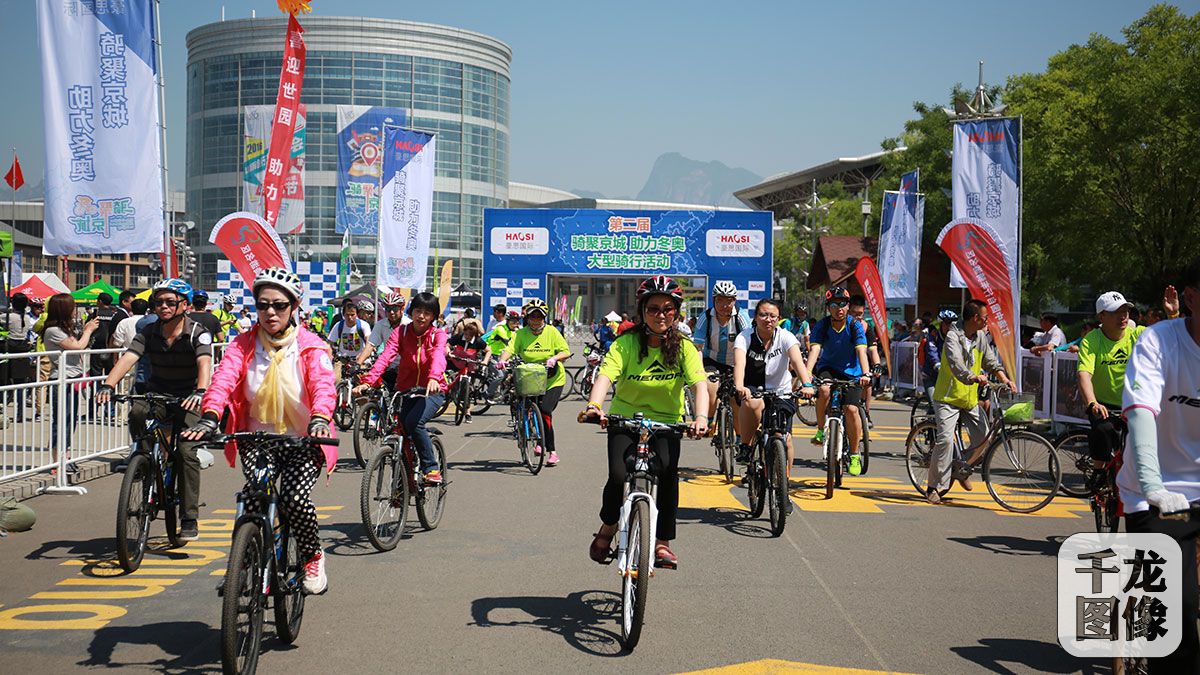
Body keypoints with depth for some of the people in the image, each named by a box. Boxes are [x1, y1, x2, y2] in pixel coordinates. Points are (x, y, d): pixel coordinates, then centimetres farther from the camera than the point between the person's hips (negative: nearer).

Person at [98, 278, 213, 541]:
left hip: (188, 399, -3)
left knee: (187, 452, -18)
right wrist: (108, 385, -36)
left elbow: (205, 363, -31)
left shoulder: (197, 333, -13)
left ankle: (189, 520, -9)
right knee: (137, 412, -31)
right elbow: (127, 358, -18)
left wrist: (200, 391, -51)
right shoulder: (149, 333, -3)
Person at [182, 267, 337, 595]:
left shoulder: (311, 346, -3)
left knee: (295, 497, -23)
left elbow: (323, 384, -21)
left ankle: (313, 557, 8)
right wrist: (209, 417, -36)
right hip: (258, 437, 2)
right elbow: (224, 379, -15)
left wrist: (320, 419, -43)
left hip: (302, 439, -2)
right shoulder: (244, 344, 2)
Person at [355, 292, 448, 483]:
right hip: (406, 390, 3)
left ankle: (432, 469, -15)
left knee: (414, 422, -28)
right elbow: (386, 356, -18)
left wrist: (433, 378, -51)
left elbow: (438, 356, -28)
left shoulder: (437, 334, -7)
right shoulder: (401, 332, -2)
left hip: (432, 391, -3)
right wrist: (367, 381, -34)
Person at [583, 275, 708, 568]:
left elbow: (699, 384, -20)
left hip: (666, 423, 1)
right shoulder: (626, 343, -11)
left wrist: (701, 416, -40)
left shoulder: (684, 347, -7)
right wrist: (593, 406, -45)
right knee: (618, 476, -21)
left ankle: (663, 542, -5)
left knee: (667, 472, -24)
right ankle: (607, 527, 12)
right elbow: (605, 376, -25)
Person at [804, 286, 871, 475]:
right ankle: (821, 430, -10)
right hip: (827, 368, 0)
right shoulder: (822, 325, -13)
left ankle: (855, 454, -1)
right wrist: (807, 373, -42)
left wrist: (865, 374, -44)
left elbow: (861, 351, -26)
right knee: (824, 390, -33)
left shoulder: (855, 326, -14)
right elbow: (814, 349, -25)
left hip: (851, 372, 0)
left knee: (851, 409, -17)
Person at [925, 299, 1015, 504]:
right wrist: (974, 377, -48)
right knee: (945, 439, -16)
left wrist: (1004, 378, -11)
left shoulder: (981, 337, 8)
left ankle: (961, 469, 21)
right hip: (948, 397, -7)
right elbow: (956, 363, -31)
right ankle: (933, 487, -6)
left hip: (970, 399, 7)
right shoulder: (953, 337, -15)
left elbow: (991, 360, 9)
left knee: (983, 436, -4)